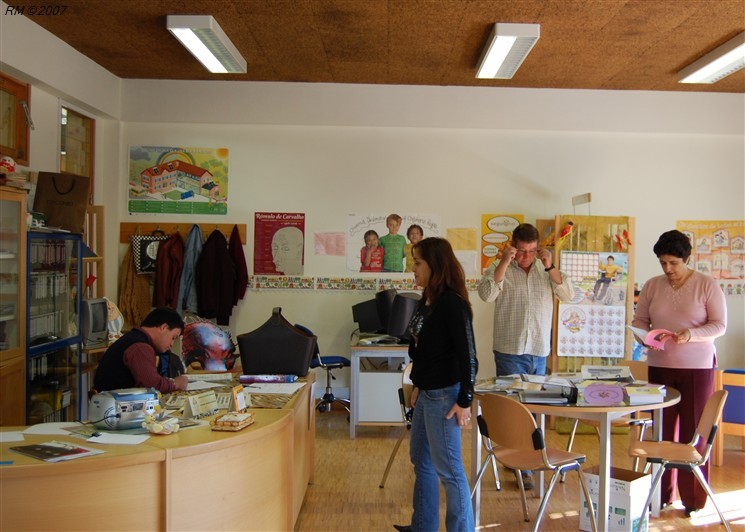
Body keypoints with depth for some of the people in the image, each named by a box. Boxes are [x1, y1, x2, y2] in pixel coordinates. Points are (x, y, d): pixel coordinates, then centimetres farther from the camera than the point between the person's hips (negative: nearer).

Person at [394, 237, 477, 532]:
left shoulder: (452, 304, -19)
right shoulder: (426, 300, 7)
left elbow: (468, 355, -19)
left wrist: (464, 401, -18)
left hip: (444, 396, -10)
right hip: (426, 393, 10)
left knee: (448, 467, 0)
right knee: (421, 459, 20)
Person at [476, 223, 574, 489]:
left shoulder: (546, 270, 7)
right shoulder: (499, 268, -2)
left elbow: (568, 295, -3)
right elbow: (486, 294, -20)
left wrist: (550, 267, -15)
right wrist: (505, 262, -24)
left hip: (539, 351, 4)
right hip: (510, 350, -4)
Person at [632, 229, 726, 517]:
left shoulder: (707, 285, -3)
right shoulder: (652, 286, 6)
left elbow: (720, 325, -4)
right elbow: (639, 320, 10)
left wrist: (691, 334, -20)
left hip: (697, 367, -3)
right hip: (659, 366, 3)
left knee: (693, 433, 1)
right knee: (661, 430, 5)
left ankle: (693, 499, 13)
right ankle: (661, 494, 17)